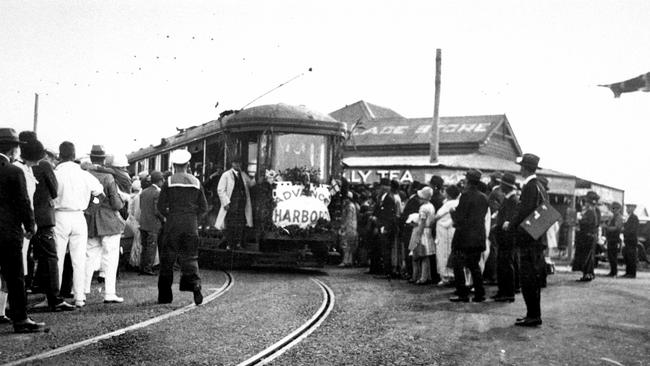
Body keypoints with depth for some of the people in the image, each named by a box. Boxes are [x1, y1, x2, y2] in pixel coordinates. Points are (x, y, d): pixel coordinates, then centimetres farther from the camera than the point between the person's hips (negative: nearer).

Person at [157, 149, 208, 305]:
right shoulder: (196, 182, 6)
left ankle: (165, 295, 10)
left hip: (173, 224, -2)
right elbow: (204, 207, 7)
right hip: (191, 225, 2)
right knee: (190, 257, 8)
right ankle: (195, 285, -16)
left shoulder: (169, 181, -3)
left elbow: (161, 206, -4)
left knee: (167, 259, 6)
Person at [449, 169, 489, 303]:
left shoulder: (466, 195, -14)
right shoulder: (484, 197, 7)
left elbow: (460, 217, -16)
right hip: (479, 237, 7)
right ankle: (479, 294, 13)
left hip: (465, 237, -7)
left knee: (459, 266, 2)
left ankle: (462, 294, 0)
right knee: (475, 265, 15)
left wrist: (453, 212, 6)